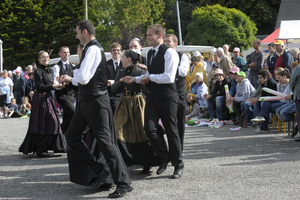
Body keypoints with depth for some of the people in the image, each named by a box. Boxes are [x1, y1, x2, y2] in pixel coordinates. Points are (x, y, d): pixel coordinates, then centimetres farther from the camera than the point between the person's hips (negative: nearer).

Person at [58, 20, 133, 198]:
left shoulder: (93, 49, -15)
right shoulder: (92, 48, 16)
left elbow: (83, 77, -22)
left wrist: (72, 77, -2)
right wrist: (71, 79, 27)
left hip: (96, 100, -10)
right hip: (88, 101, 10)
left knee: (105, 140, -9)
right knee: (72, 137, 11)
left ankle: (124, 183, -5)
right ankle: (98, 170, 12)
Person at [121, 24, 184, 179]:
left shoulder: (169, 52, -11)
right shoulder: (150, 53, 16)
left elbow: (169, 77, -20)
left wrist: (150, 77, -10)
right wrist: (135, 79, 15)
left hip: (167, 97, -7)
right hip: (152, 96, 7)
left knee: (171, 131, 2)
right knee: (149, 129, -4)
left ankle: (178, 165, 17)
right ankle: (164, 158, 16)